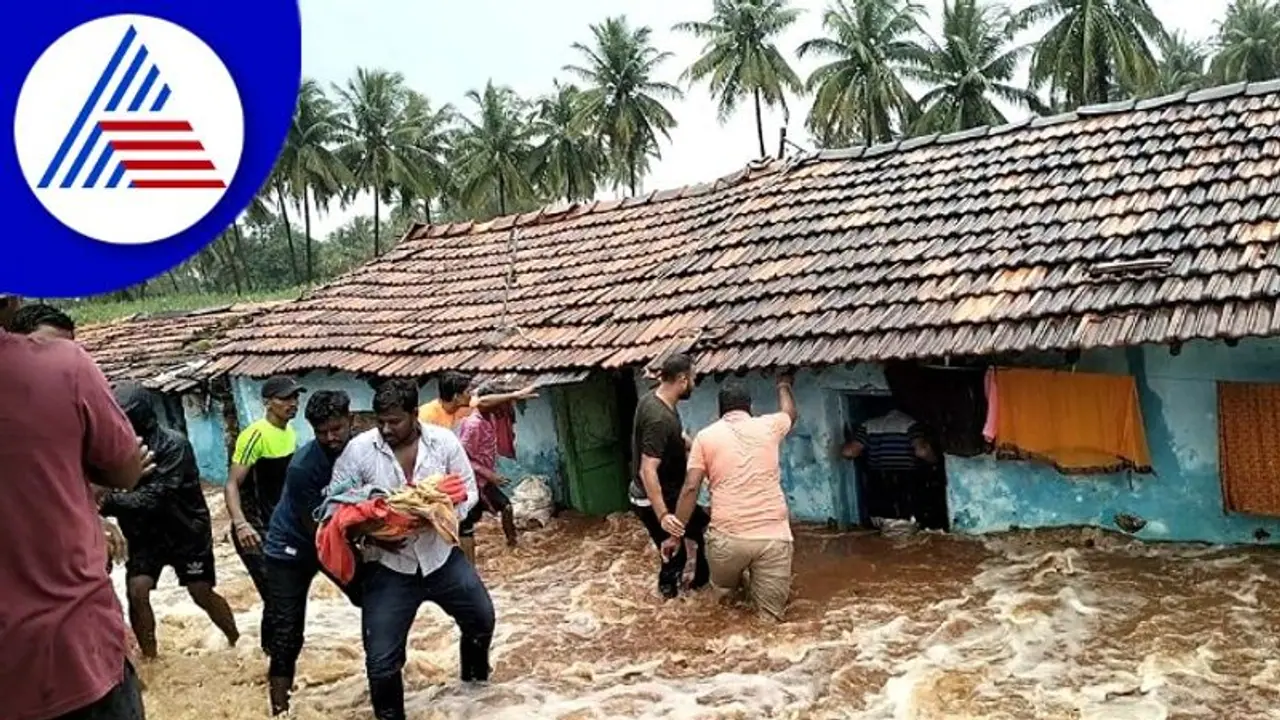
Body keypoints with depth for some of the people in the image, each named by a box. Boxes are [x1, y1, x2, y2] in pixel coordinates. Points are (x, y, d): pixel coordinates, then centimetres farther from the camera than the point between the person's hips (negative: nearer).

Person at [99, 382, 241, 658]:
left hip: (186, 531, -4)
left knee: (202, 594, 4)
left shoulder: (173, 445, -23)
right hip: (145, 534, 4)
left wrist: (110, 499, -39)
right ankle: (150, 658, 7)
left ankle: (237, 643, 26)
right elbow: (109, 489, -7)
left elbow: (154, 497, -30)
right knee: (137, 592, -11)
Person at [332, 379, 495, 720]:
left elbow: (469, 491, -3)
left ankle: (475, 671, 51)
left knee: (482, 617, 19)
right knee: (382, 659, -2)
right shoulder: (358, 449, -14)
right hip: (388, 566, -2)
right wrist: (371, 535, -25)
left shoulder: (444, 441, -10)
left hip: (440, 555, 2)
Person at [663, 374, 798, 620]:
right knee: (769, 618, 9)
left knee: (723, 588, 31)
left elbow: (690, 488, -1)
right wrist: (783, 385, 54)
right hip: (773, 535, 1)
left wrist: (675, 534, 5)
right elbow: (790, 413, 34)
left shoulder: (705, 436, 5)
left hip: (728, 536, -1)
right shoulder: (768, 426, 10)